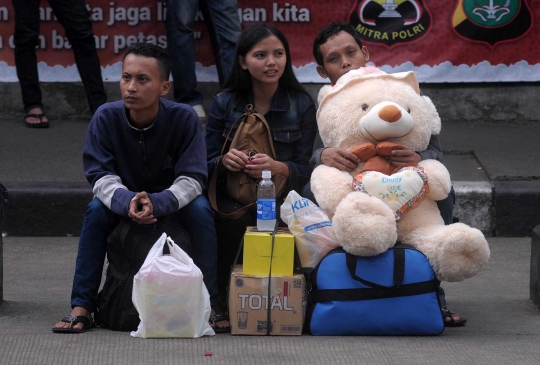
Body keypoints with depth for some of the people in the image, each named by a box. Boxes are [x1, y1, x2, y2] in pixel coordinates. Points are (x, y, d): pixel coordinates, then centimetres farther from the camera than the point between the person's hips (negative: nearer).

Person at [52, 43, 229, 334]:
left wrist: (156, 203, -44)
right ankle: (81, 306, -24)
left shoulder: (184, 118, -24)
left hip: (173, 203, -1)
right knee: (96, 209, -28)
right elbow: (100, 175, -21)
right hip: (123, 201, 1)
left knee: (201, 208, -30)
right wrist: (127, 202, -44)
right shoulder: (106, 117, -21)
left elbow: (193, 178, -25)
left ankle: (209, 304, -23)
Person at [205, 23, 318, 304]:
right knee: (235, 223, -33)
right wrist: (224, 161, -20)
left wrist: (278, 168, -24)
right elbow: (207, 163, 5)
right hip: (231, 199, 0)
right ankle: (223, 298, -12)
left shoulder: (302, 105, 3)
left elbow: (303, 170, -1)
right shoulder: (224, 102, 4)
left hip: (280, 201, 0)